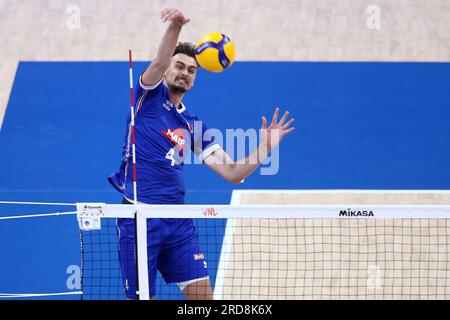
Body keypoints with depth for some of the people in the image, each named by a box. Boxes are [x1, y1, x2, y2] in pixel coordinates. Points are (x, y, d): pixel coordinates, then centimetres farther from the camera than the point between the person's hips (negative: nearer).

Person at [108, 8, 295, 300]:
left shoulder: (193, 126, 16)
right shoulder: (150, 96, 4)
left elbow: (233, 172, 11)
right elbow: (159, 62, -18)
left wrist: (266, 147, -2)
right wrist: (175, 27, -36)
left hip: (177, 220, 5)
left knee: (202, 293, -2)